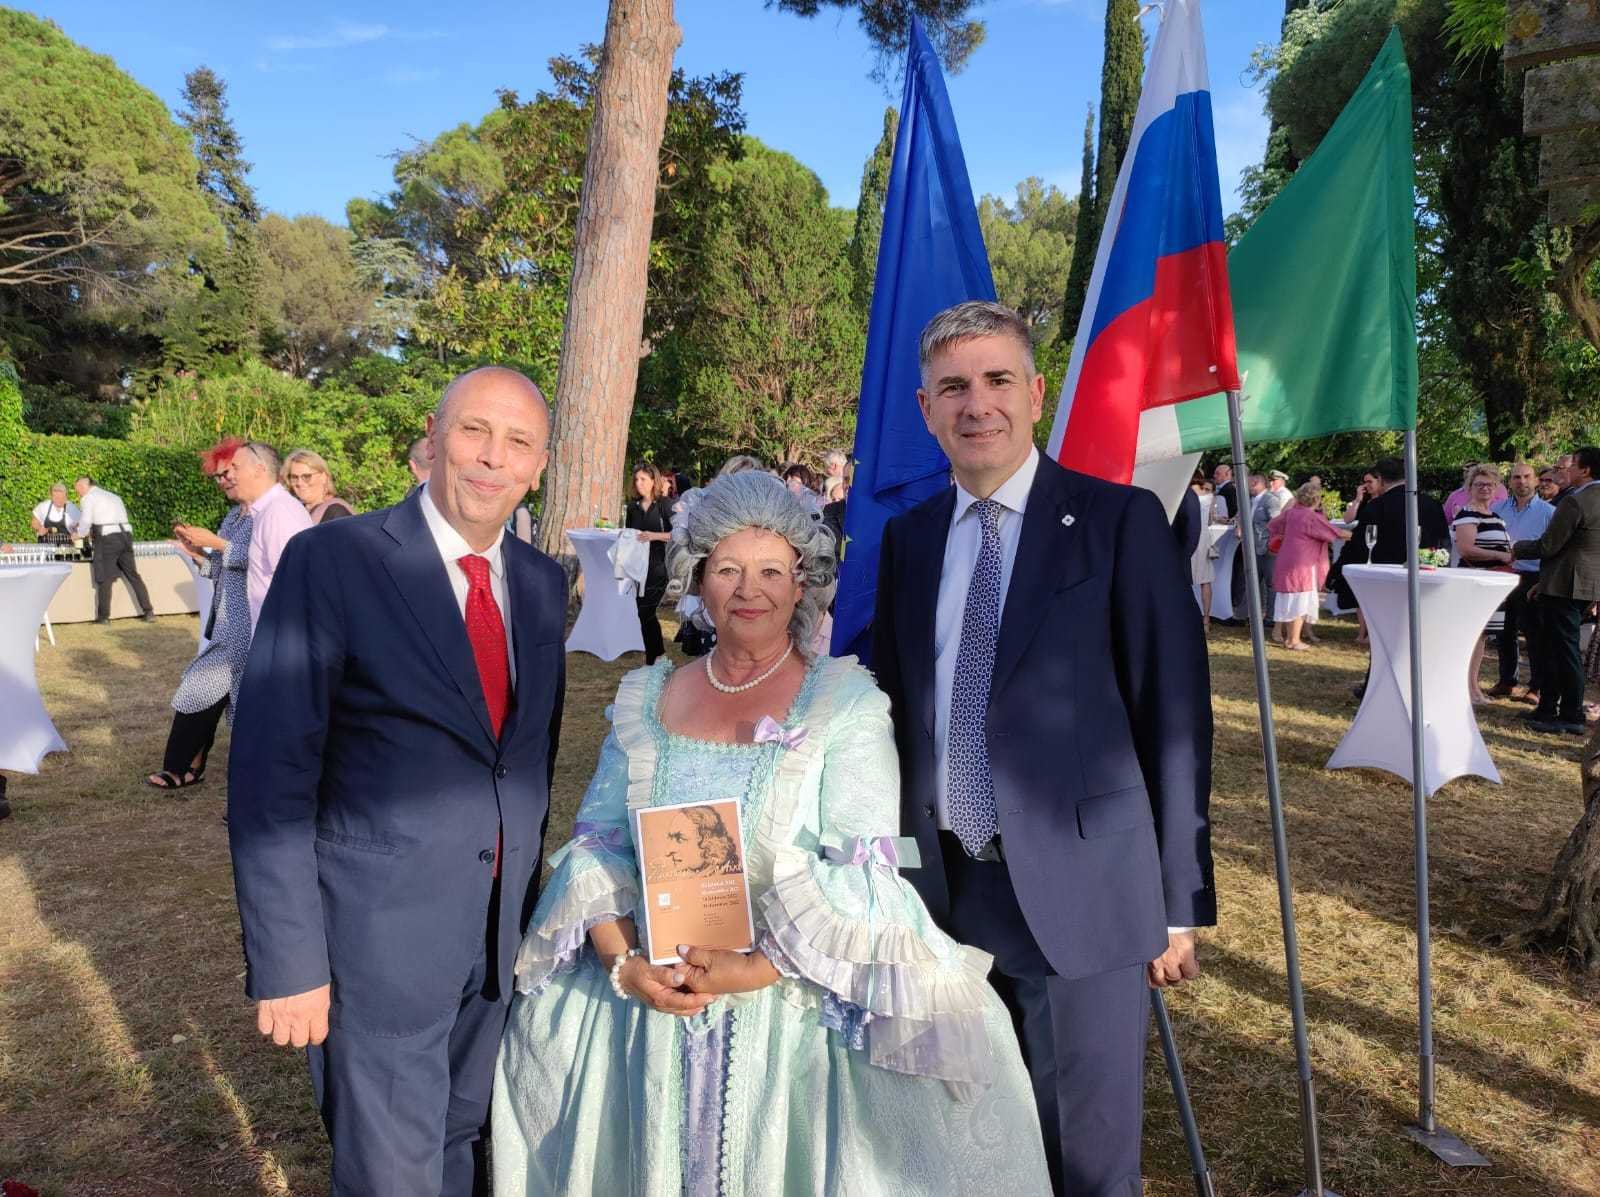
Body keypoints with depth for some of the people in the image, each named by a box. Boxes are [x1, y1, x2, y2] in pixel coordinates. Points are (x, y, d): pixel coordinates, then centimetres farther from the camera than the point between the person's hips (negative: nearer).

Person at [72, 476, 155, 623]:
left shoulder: (88, 497, 5)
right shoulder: (114, 496, 25)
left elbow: (85, 521, -4)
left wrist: (78, 533, 15)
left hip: (108, 538, -6)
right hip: (126, 534, 6)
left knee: (105, 578, -1)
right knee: (133, 575, 9)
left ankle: (104, 616, 0)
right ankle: (148, 611, 6)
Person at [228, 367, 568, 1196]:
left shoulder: (543, 582, 3)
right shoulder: (332, 561, -14)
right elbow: (270, 777, -14)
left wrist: (530, 898, 12)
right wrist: (286, 963, -15)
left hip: (507, 932, 5)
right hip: (380, 933, -5)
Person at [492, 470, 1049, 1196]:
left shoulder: (845, 699, -6)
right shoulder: (646, 699, 5)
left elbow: (862, 871, -13)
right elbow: (596, 845, 3)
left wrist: (757, 970, -21)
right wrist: (623, 961, -12)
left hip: (795, 1005, -3)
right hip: (648, 1004, 3)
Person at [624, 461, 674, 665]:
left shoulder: (665, 504, -4)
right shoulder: (633, 507, 12)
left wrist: (654, 535, -19)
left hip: (658, 566, -6)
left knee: (646, 612, -9)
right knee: (646, 613, 9)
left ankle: (652, 660, 0)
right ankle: (659, 654, 23)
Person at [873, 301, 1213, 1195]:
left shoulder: (1120, 521, -7)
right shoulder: (909, 537, 7)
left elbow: (1175, 714, -7)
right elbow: (896, 708, 10)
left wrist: (1180, 900, -7)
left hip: (1077, 892, -4)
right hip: (944, 890, 4)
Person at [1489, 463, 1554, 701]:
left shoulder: (1548, 512, -3)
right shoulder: (1498, 509, 9)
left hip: (1533, 580, -4)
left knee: (1534, 635, 0)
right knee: (1505, 633, 11)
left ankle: (1536, 687, 8)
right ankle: (1506, 682, 22)